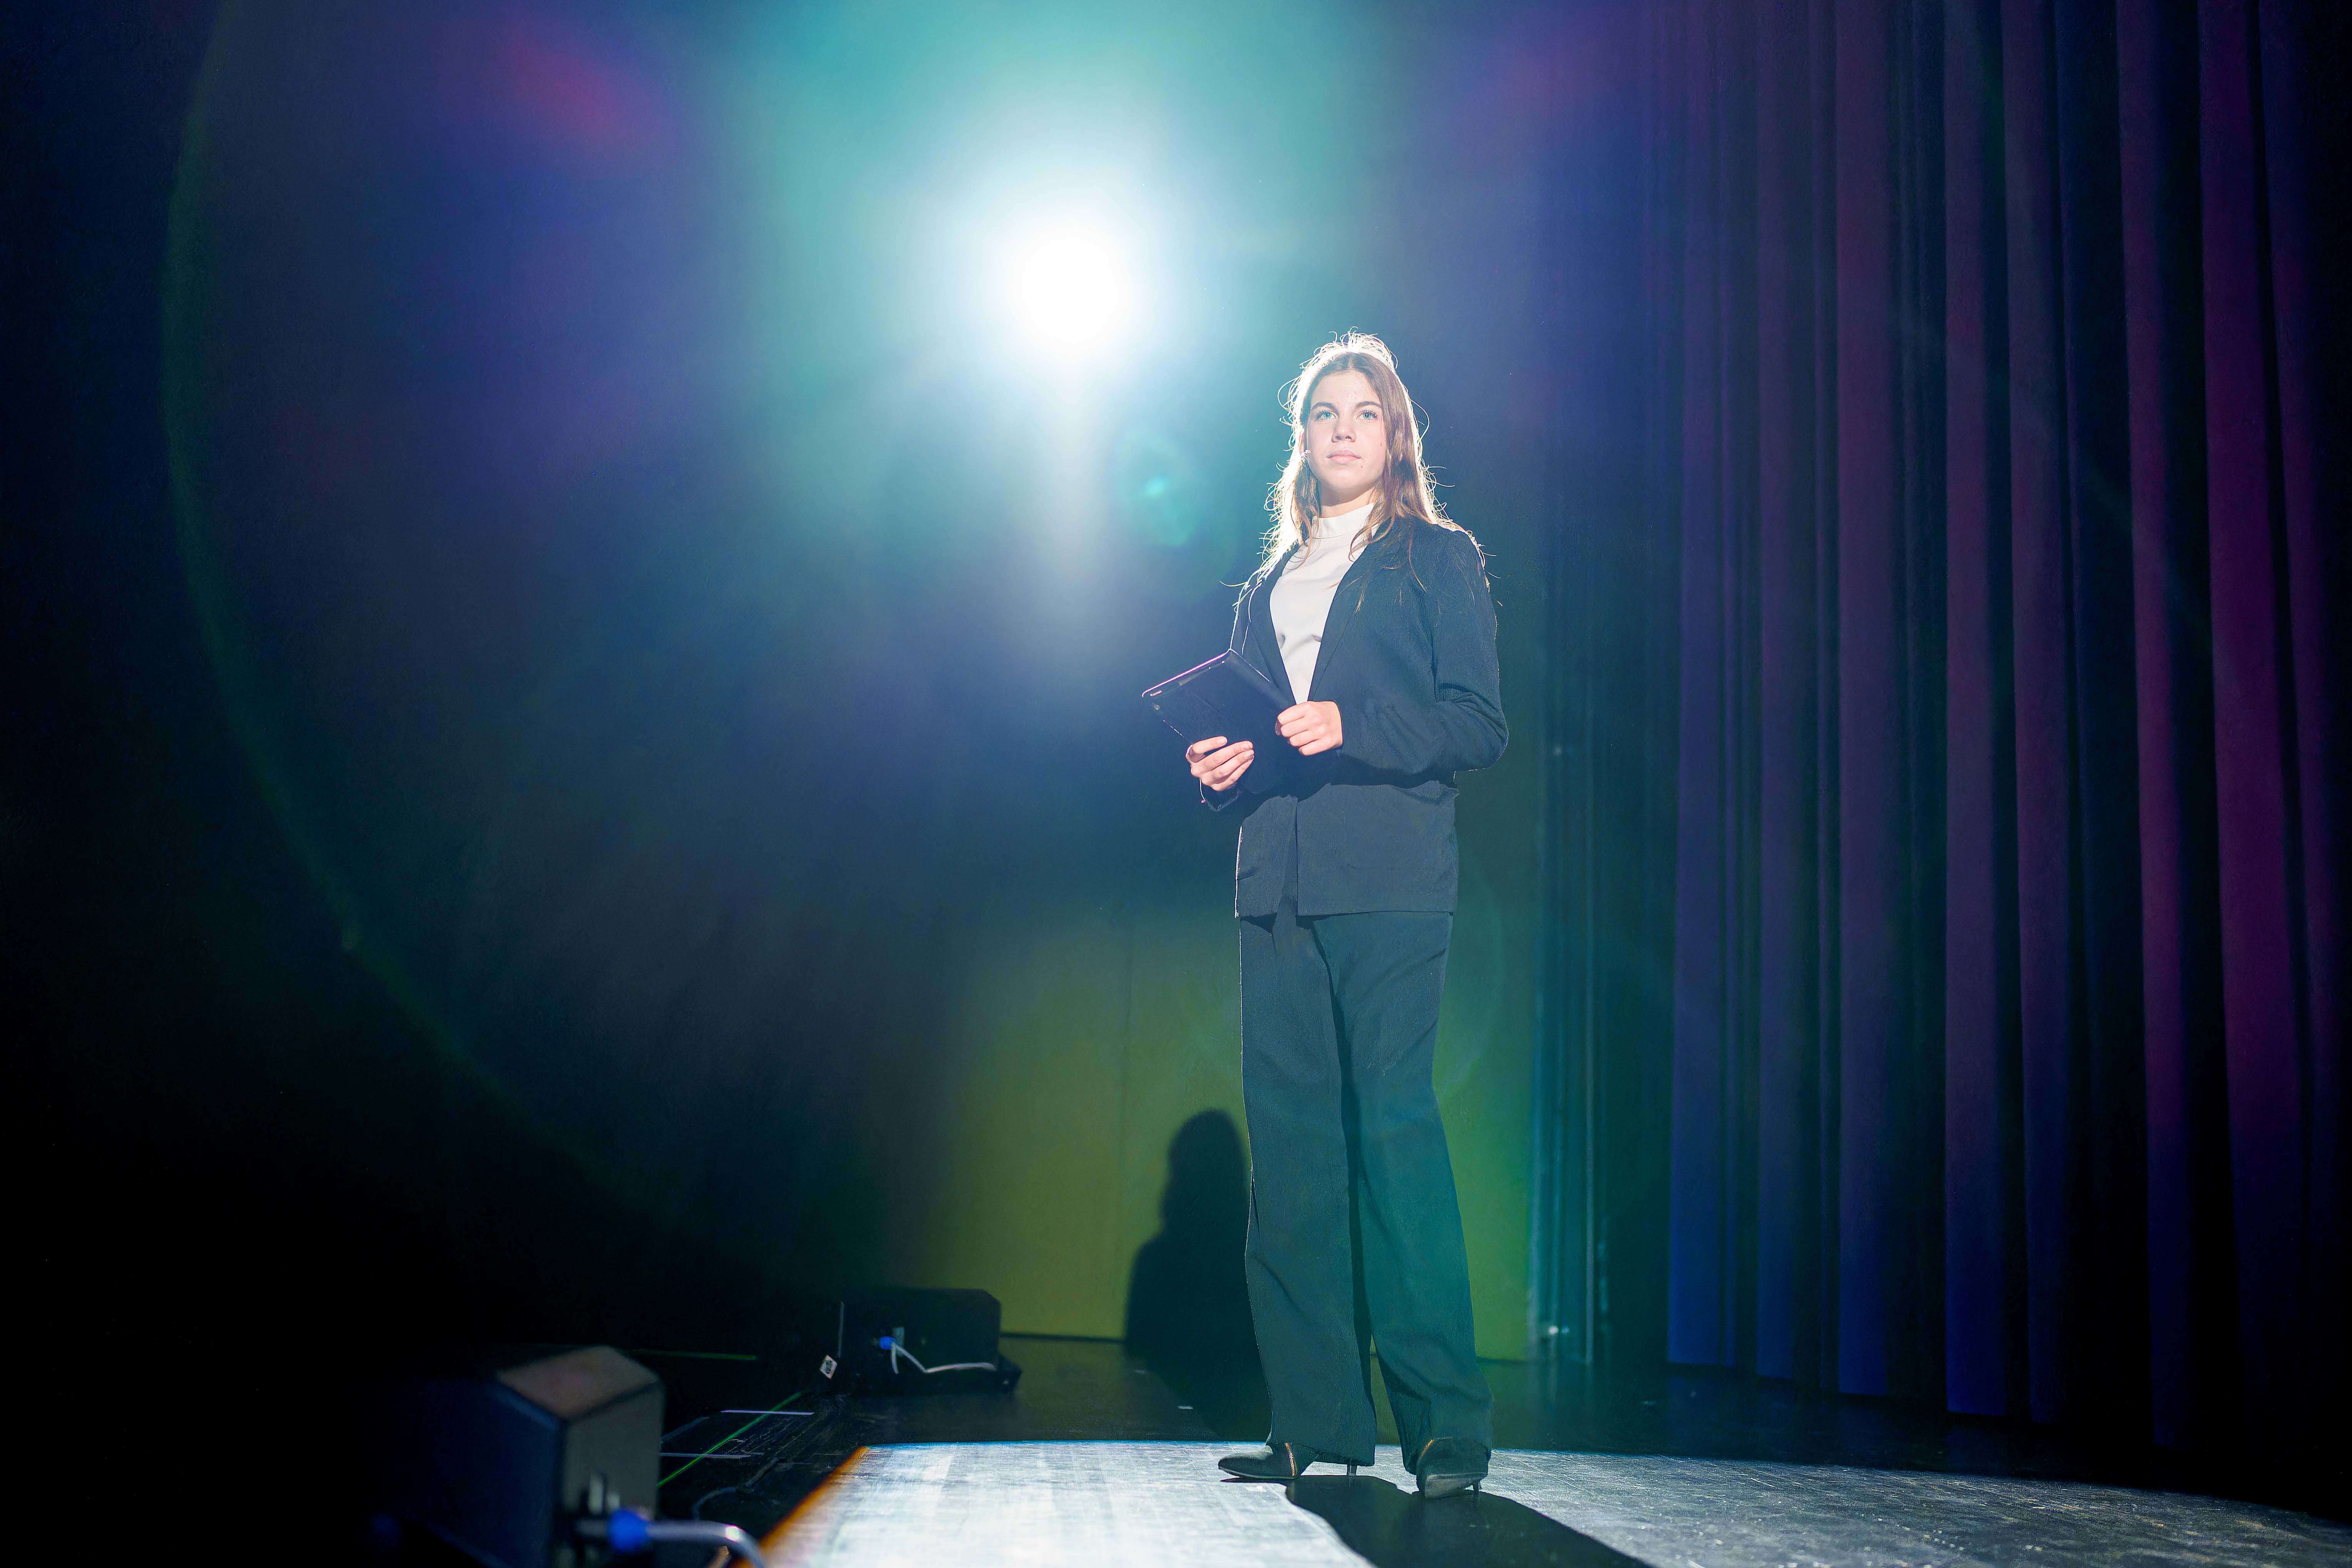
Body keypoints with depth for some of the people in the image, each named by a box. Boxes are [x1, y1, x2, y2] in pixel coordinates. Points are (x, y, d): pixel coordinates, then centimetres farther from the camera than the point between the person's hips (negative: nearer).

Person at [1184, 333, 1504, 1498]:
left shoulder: (1437, 559, 8)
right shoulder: (1270, 581, 23)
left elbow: (1479, 724, -1)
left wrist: (1351, 730, -15)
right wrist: (1220, 764, 3)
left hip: (1388, 884, -5)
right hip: (1277, 884, 5)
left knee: (1393, 1120, -10)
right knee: (1288, 1135, 1)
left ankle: (1446, 1421, -2)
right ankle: (1316, 1419, 8)